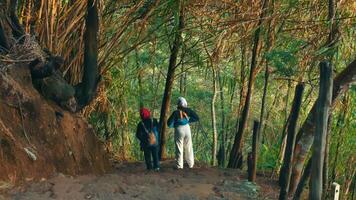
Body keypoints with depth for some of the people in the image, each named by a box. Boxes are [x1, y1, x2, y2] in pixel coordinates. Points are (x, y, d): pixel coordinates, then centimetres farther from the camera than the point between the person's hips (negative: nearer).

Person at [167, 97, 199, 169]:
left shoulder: (176, 112, -12)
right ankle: (190, 163, 21)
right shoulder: (188, 110, -3)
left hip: (179, 130, -3)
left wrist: (174, 124, 8)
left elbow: (169, 124, -11)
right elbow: (197, 118, 3)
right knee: (188, 147, 14)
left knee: (179, 148, 4)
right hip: (187, 128, 3)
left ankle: (179, 165, 5)